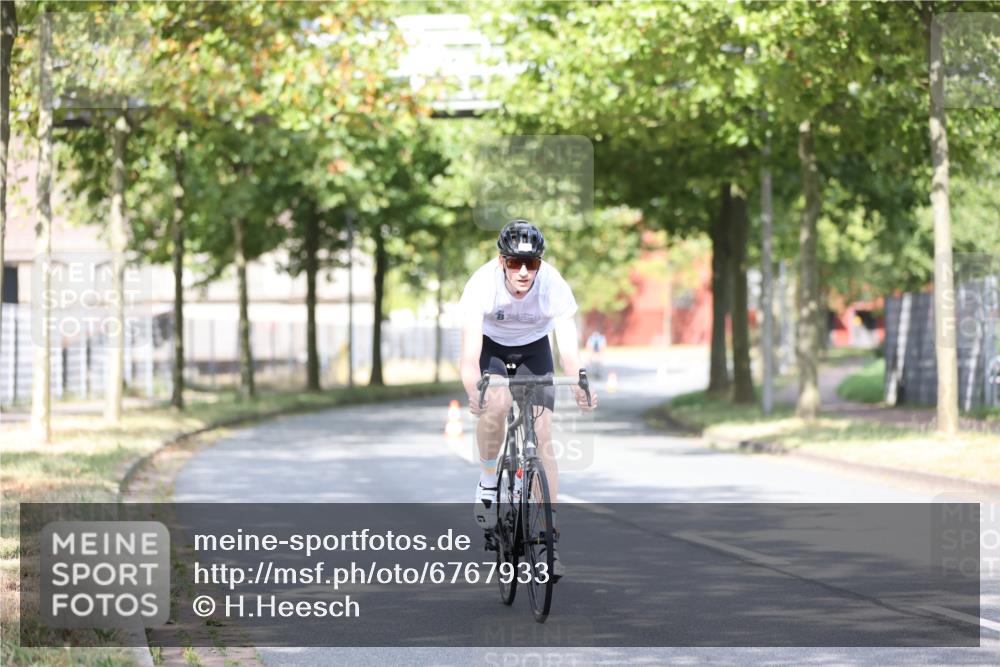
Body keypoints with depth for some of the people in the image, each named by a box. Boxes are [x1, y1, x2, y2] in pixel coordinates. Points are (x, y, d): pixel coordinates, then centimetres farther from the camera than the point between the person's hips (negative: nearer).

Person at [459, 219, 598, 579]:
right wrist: (473, 390, -60)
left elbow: (569, 350, -35)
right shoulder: (482, 284, -35)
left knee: (543, 438, -9)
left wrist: (580, 387, -55)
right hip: (491, 345, -1)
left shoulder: (554, 287, -32)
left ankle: (548, 533, -1)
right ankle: (487, 483, -9)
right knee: (496, 403, -33)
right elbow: (470, 355, -41)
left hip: (534, 347, 1)